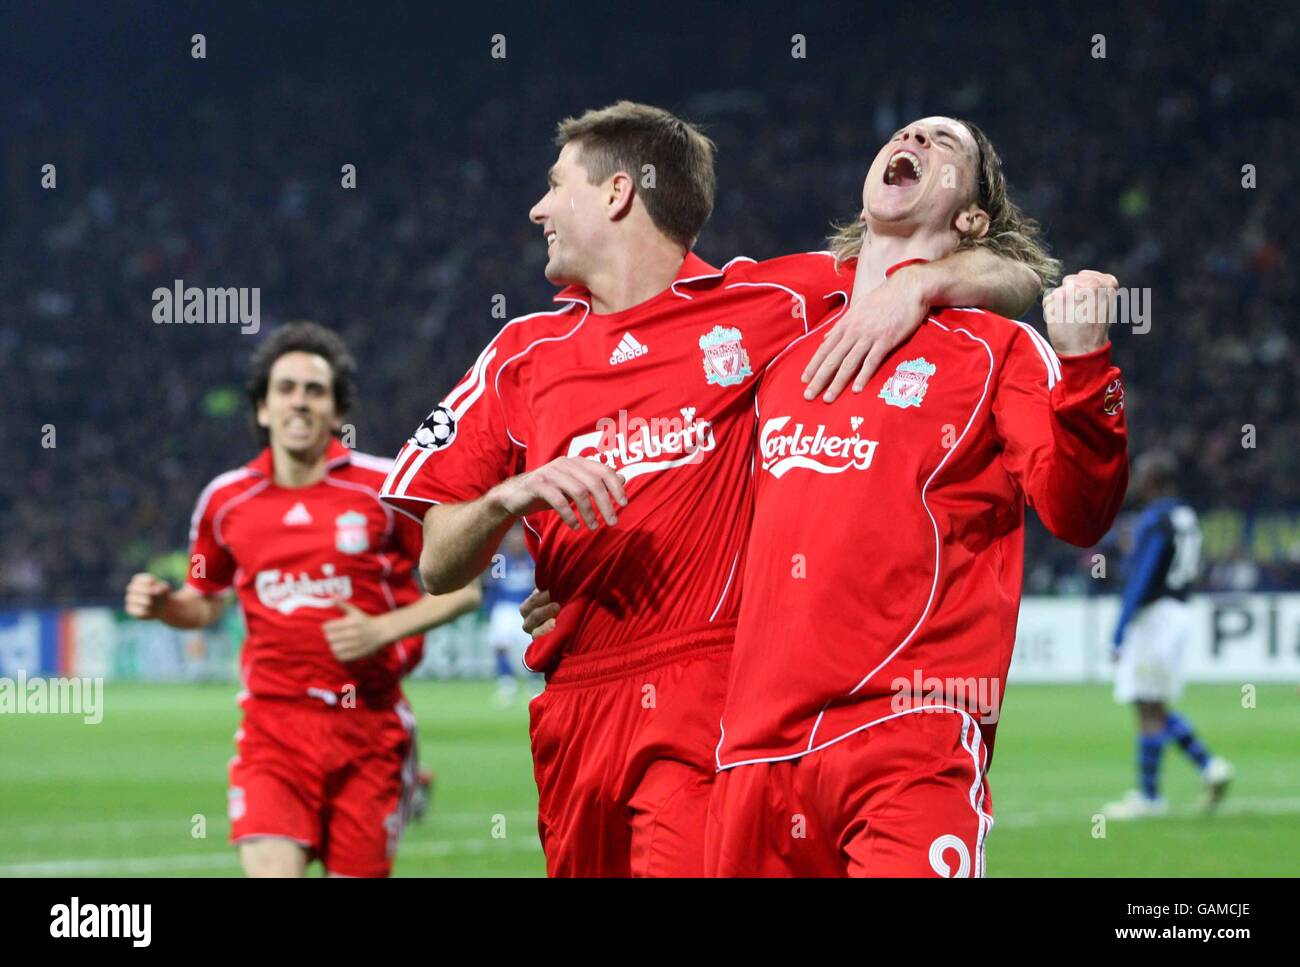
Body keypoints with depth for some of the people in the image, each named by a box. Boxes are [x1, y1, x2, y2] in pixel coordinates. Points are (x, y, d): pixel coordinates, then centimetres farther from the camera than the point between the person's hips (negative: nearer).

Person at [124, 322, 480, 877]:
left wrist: (383, 629, -12)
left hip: (368, 725, -1)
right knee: (271, 872, -18)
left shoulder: (385, 487, -3)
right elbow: (205, 603, 21)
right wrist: (162, 604, -1)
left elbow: (461, 589, 2)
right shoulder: (226, 500, 6)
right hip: (273, 723, 1)